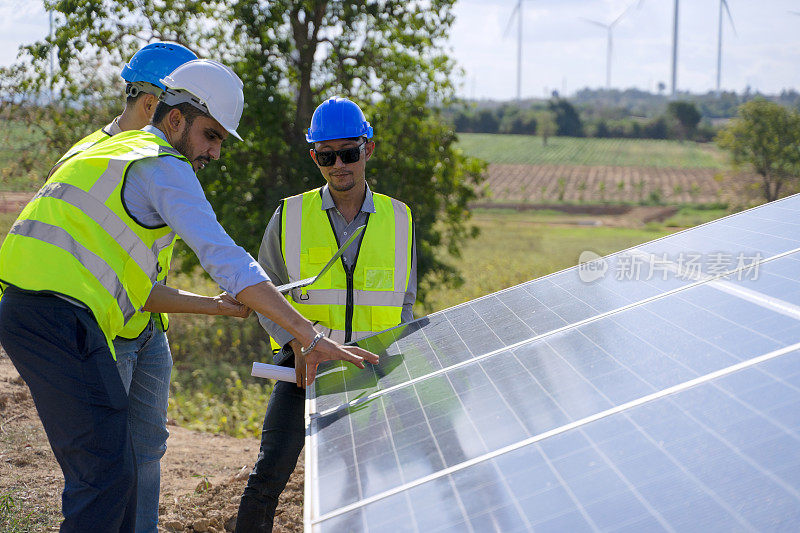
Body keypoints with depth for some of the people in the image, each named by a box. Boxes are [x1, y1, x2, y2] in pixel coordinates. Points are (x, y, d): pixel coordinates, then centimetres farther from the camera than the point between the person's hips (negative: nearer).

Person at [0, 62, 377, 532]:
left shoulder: (115, 153, 26)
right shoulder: (164, 167, -4)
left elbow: (133, 289, 26)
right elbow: (225, 258, -17)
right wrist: (311, 337, -20)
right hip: (60, 318, -10)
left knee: (118, 469, 15)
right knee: (107, 475, -8)